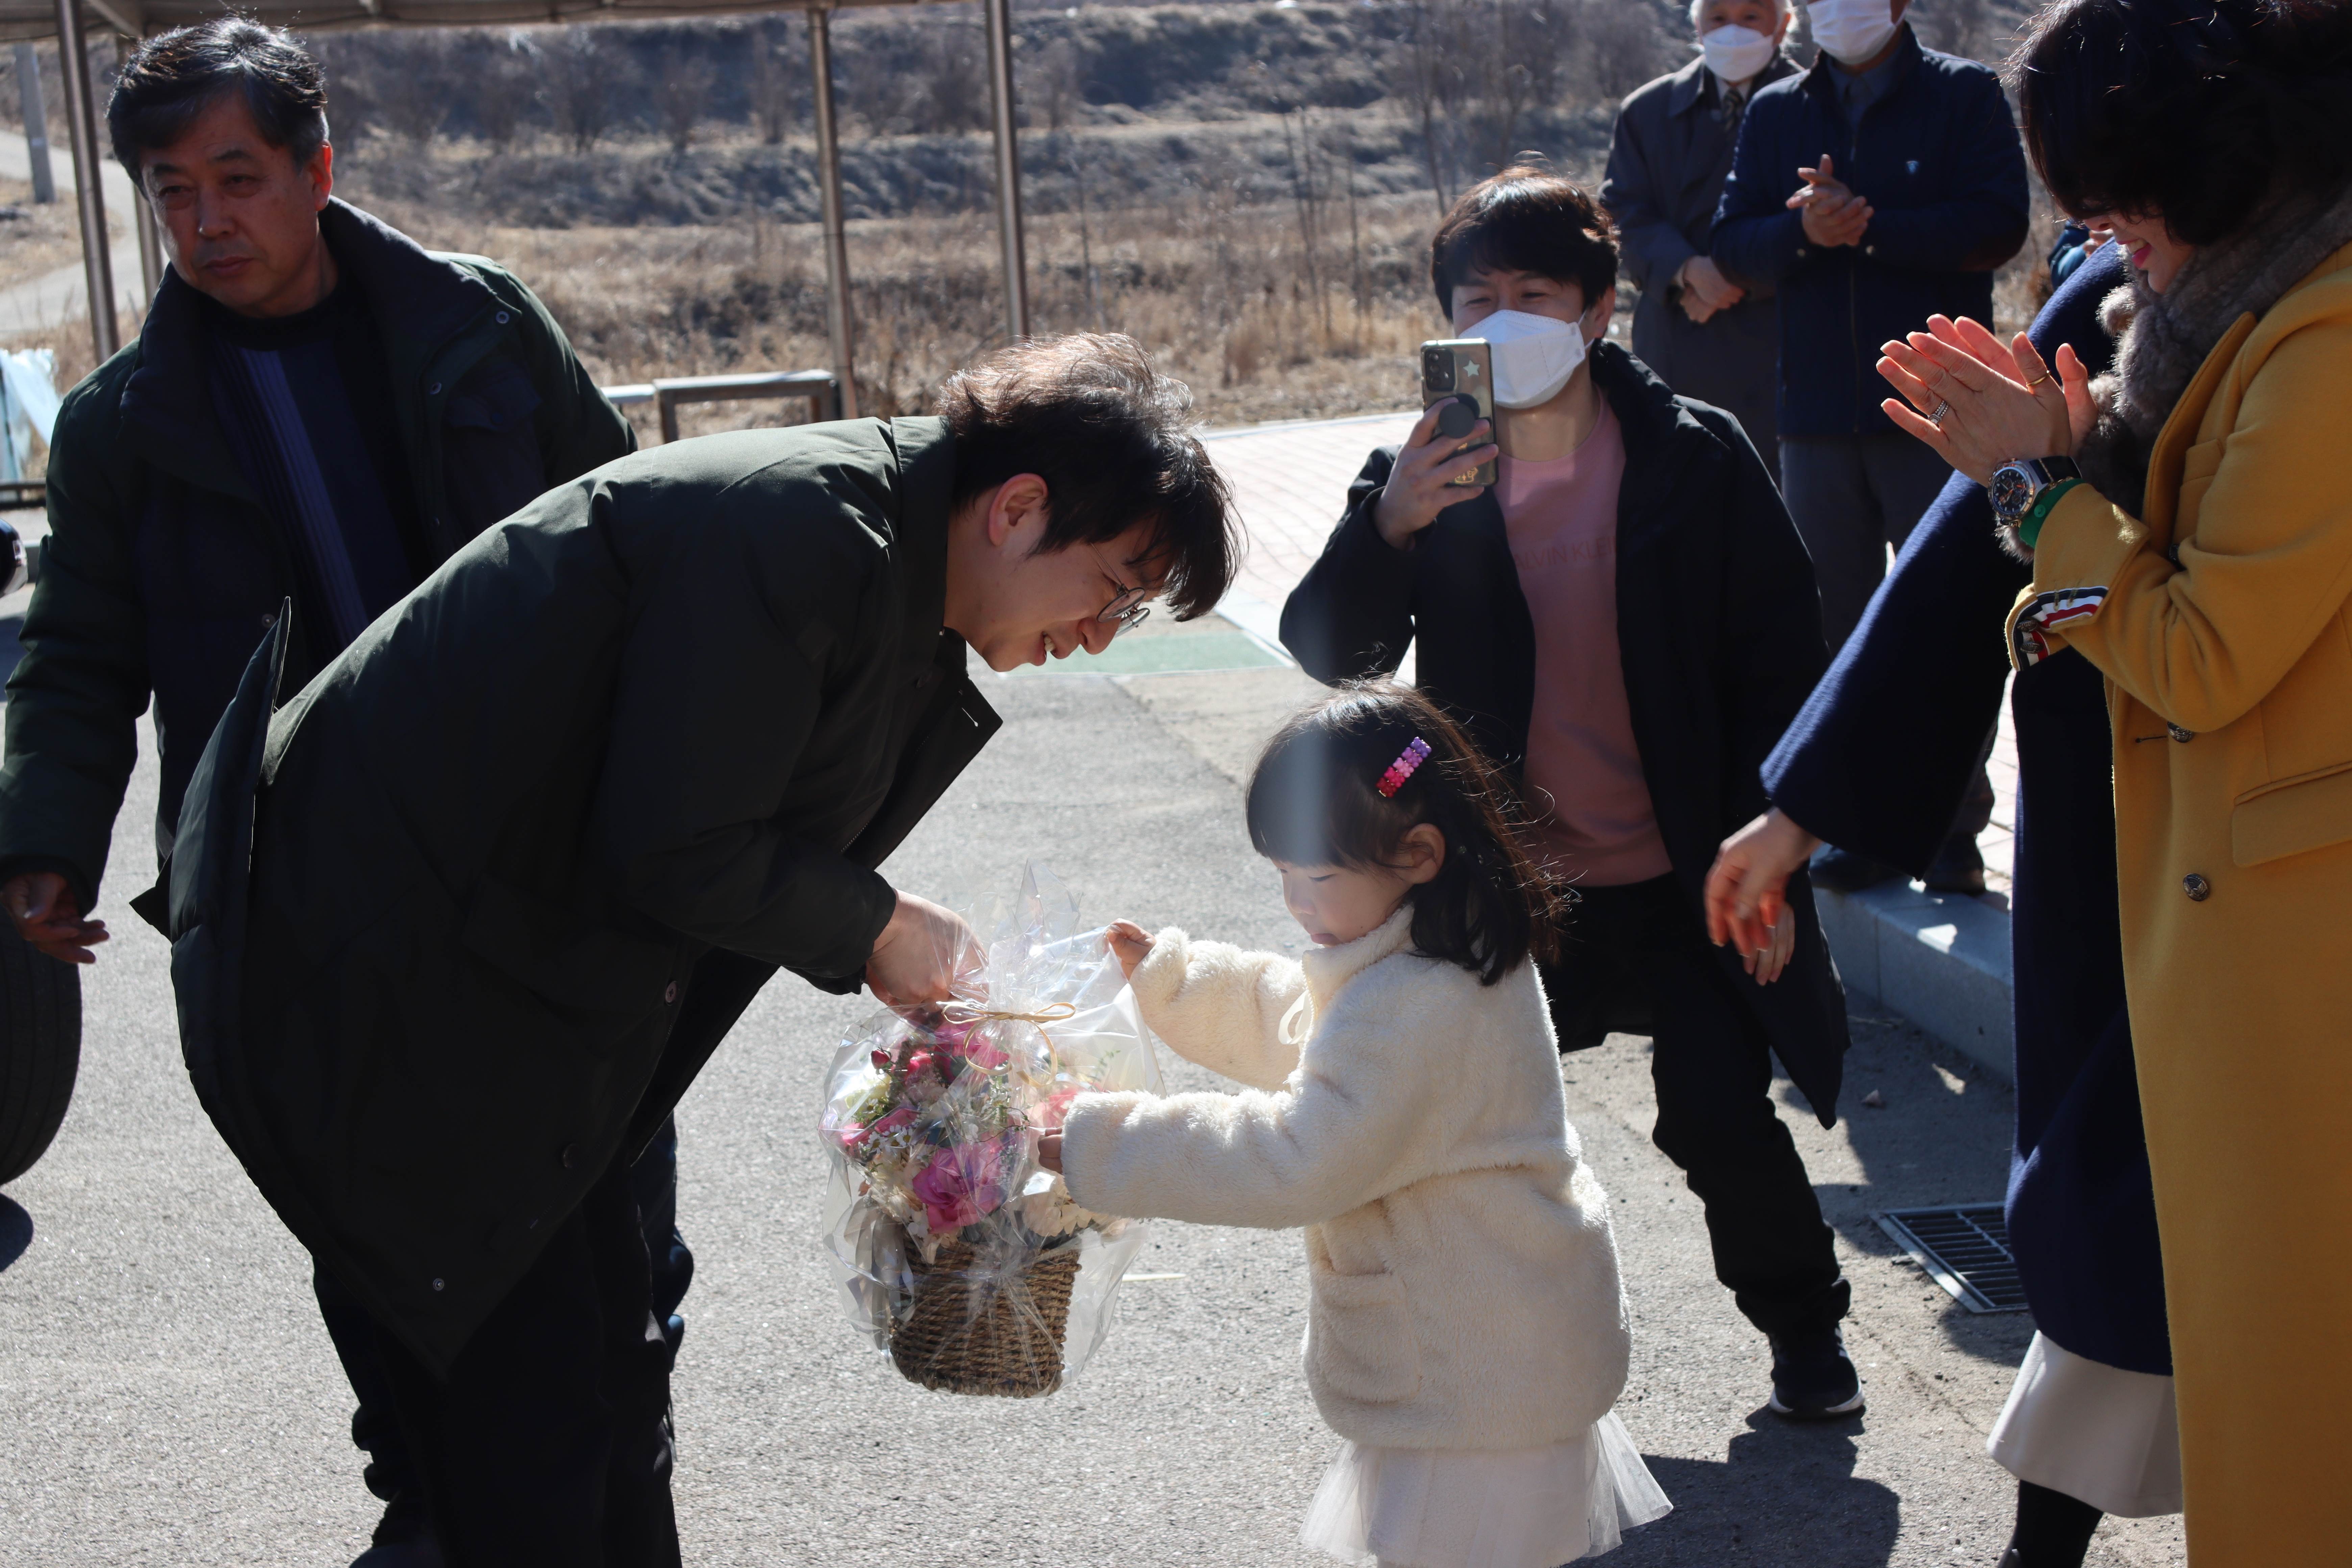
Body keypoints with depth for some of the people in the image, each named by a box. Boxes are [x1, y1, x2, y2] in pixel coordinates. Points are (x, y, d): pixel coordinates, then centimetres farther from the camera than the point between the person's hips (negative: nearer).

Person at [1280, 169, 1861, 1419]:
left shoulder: (1696, 459, -5)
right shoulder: (1424, 479, -1)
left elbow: (1779, 671, -2)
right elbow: (1330, 652, -10)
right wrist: (1390, 525, -28)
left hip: (1685, 886, -2)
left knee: (1718, 1116, -7)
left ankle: (1802, 1319, 22)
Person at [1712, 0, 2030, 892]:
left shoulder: (1965, 97, 2)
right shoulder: (1776, 111, 12)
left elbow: (1998, 226, -10)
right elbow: (1734, 241, 5)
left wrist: (1868, 227, -15)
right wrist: (1803, 229, -15)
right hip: (1816, 413, 3)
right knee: (1835, 621, 6)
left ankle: (1954, 827, 8)